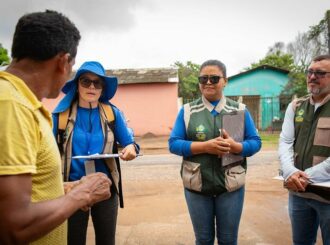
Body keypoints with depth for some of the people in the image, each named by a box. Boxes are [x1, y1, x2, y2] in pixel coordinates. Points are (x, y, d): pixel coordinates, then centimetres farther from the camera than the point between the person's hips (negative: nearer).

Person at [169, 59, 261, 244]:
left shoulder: (240, 110, 3)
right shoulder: (187, 110, 1)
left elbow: (256, 142, 4)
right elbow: (173, 144, -3)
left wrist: (235, 146, -18)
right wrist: (205, 146, -18)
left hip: (231, 186, 0)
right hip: (196, 185, 0)